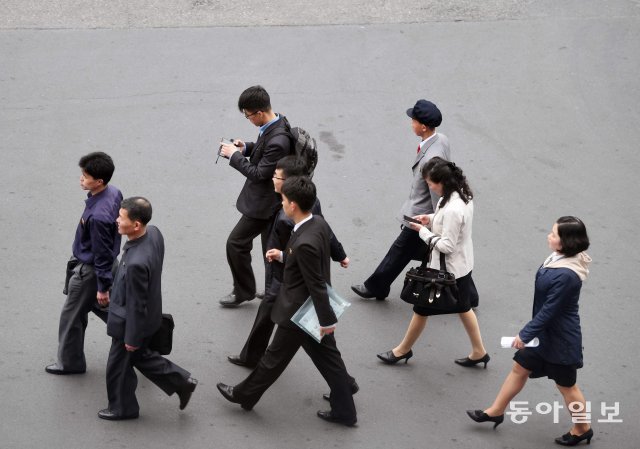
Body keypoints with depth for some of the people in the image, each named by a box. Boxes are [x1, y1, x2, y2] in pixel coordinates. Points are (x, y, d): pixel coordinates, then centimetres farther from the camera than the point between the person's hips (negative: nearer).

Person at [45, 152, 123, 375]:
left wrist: (102, 287, -15)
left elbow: (102, 254, -27)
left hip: (90, 271, -8)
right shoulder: (114, 192, -10)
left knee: (71, 315, 12)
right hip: (107, 263, 9)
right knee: (102, 307, 27)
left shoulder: (98, 216, -37)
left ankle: (70, 362, 31)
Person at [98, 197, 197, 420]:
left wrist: (132, 338, -13)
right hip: (149, 315, 8)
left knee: (118, 368, 18)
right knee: (141, 356, 31)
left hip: (131, 322, -8)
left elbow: (136, 305, -27)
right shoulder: (154, 233, -14)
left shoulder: (136, 263, -40)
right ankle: (181, 381, 36)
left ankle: (122, 408, 40)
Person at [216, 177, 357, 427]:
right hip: (317, 310, 8)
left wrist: (327, 321, -20)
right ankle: (344, 410, 26)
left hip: (300, 312, -8)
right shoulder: (319, 223, -6)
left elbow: (316, 285, -27)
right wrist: (284, 256, 8)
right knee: (328, 357, 17)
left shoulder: (304, 243, -33)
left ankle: (244, 396, 34)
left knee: (275, 357, 13)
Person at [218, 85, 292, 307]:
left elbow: (259, 173, -25)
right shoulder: (277, 121, -2)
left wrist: (235, 156, -16)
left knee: (236, 242, 3)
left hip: (263, 203, -10)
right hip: (268, 199, 10)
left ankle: (243, 291, 19)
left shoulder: (277, 141, -32)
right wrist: (246, 148, -2)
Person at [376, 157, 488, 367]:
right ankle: (478, 352, 33)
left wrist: (423, 231, -17)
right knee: (463, 308, 23)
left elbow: (446, 246, -28)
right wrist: (431, 218, 1)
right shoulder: (462, 195, -4)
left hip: (446, 269, -9)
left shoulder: (452, 209, -33)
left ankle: (403, 350, 29)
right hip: (462, 265, 9)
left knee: (421, 309, 11)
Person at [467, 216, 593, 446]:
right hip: (545, 332, 9)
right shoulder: (558, 258, -5)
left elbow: (549, 311, -27)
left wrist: (525, 334, -18)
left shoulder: (566, 276, -34)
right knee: (520, 367, 19)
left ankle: (582, 429, 31)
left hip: (559, 339, -9)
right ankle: (496, 411, 35)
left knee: (566, 385, 10)